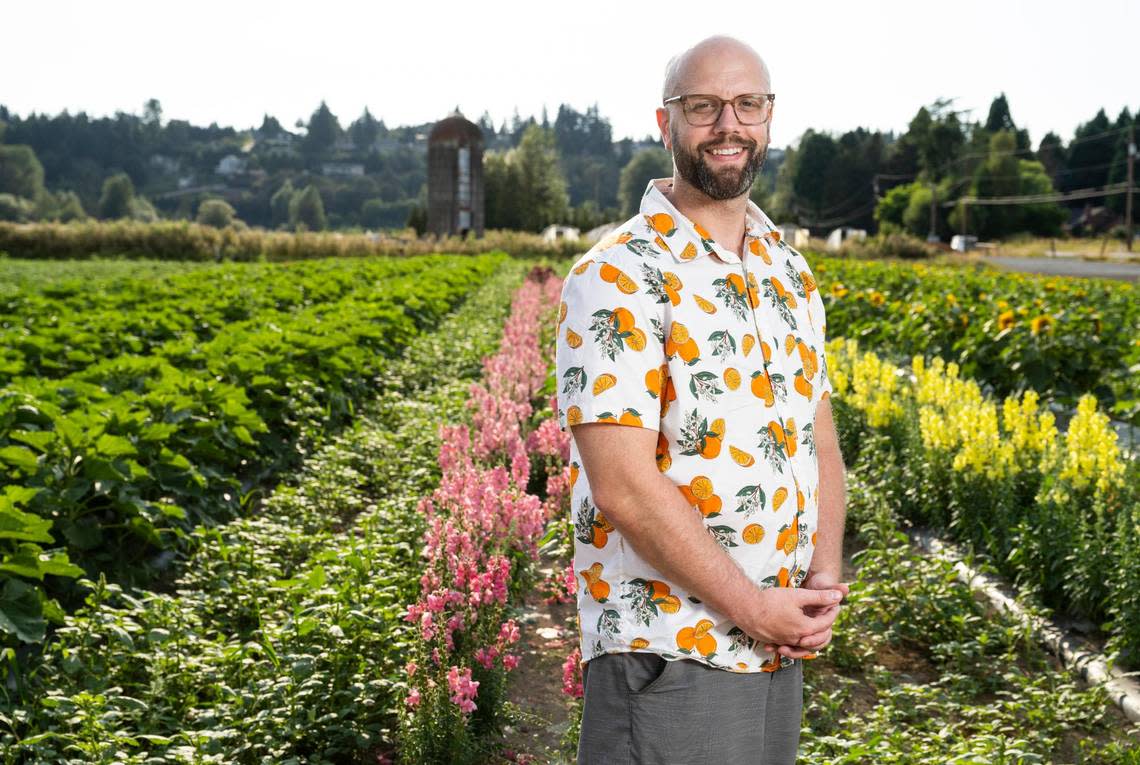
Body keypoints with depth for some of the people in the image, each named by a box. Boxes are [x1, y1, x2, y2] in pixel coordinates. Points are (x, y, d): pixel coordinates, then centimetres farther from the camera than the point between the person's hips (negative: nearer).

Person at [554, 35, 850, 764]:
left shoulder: (789, 272, 10)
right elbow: (623, 487, -20)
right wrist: (753, 607, -14)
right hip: (671, 656, -7)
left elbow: (820, 435, 12)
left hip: (782, 646, 7)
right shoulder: (618, 278, -15)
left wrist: (825, 575, -4)